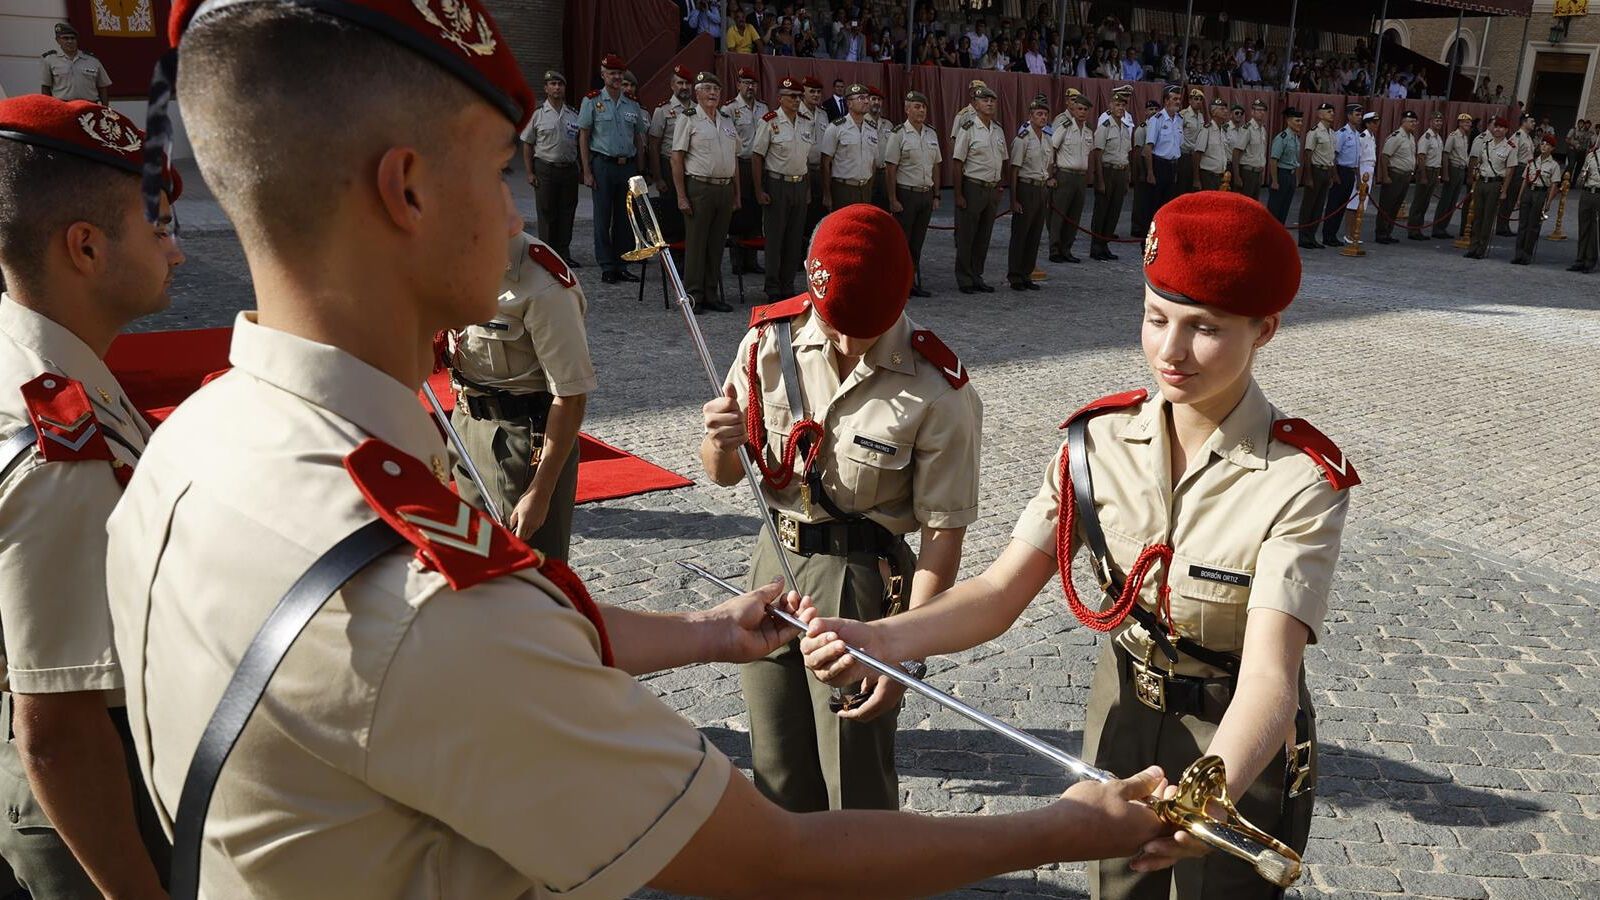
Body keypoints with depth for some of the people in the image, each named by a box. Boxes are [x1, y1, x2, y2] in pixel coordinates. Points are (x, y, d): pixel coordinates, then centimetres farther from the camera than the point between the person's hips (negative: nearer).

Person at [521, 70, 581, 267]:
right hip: (545, 169, -3)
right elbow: (527, 145, 1)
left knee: (567, 213, 7)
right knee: (546, 213, 0)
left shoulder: (573, 114, 9)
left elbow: (581, 143, 15)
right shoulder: (537, 114, -1)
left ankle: (564, 254, 16)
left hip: (569, 169, 3)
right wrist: (530, 173, -6)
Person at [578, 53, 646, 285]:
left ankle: (621, 265, 14)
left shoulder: (632, 105, 12)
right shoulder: (592, 101, 1)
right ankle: (606, 267, 5)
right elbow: (583, 137, -1)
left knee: (625, 218, 7)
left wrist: (640, 170, 8)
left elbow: (639, 139, 16)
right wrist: (587, 172, -8)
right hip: (603, 164, -4)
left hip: (628, 165, 4)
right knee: (603, 218, -1)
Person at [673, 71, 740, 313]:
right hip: (699, 187, -5)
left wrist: (737, 194, 15)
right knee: (696, 243, -2)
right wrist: (681, 196, -13)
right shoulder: (689, 119, -2)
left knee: (717, 244, 8)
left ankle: (712, 295, 15)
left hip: (725, 188, 6)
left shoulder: (727, 120, 16)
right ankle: (693, 296, 4)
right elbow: (677, 159, -7)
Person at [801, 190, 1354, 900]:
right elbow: (1001, 593, -17)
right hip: (1121, 715, 4)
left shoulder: (1301, 483, -24)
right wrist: (878, 640, -35)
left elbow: (1269, 677, -36)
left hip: (1237, 749, -3)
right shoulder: (1100, 440, -13)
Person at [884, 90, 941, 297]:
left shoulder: (931, 134, 11)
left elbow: (935, 167, 16)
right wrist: (893, 200, -15)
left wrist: (936, 195, 12)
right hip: (906, 194, -6)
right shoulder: (898, 134, -8)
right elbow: (890, 169, -11)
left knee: (917, 242, 11)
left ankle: (914, 284, 17)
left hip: (926, 194, 6)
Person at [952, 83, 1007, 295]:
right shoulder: (968, 128, -9)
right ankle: (964, 279, 8)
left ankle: (977, 277, 21)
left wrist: (999, 188, 13)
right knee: (966, 236, 0)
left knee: (984, 236, 11)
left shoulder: (998, 129, 10)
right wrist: (958, 194, -14)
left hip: (992, 188, 6)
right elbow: (958, 163, -10)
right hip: (973, 187, -6)